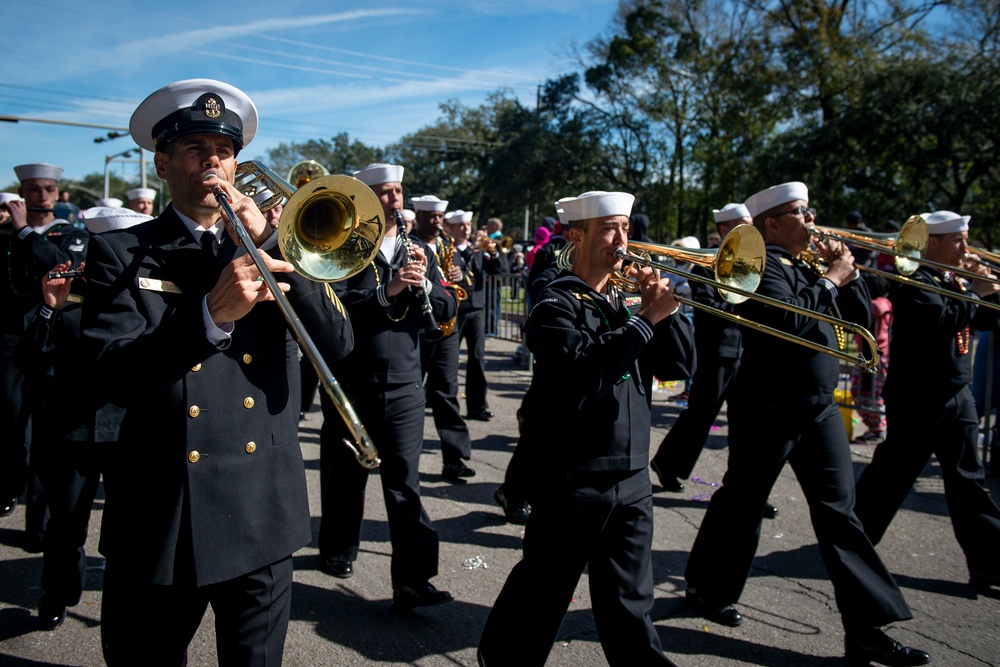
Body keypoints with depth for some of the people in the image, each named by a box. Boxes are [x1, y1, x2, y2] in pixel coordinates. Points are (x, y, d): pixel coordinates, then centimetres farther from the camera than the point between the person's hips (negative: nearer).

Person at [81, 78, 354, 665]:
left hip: (263, 517, 2)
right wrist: (211, 315, -29)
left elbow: (338, 344, -6)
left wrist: (269, 242, -14)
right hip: (159, 522, -1)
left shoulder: (272, 246, 7)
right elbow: (116, 378, -14)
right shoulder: (121, 254, 1)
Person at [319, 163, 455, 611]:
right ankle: (339, 549, 36)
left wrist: (423, 280, -13)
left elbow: (446, 311, 5)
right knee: (345, 475, 14)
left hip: (404, 388, 2)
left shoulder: (417, 252, 11)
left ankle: (413, 580, 1)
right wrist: (386, 290, -26)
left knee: (404, 483, 0)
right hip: (350, 386, -2)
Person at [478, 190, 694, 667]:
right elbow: (587, 374, -26)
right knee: (544, 589, 9)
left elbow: (681, 359, 8)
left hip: (631, 473, 6)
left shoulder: (624, 300, 12)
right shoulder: (557, 305, -9)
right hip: (573, 475, -6)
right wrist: (646, 318, -22)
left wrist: (666, 310, -7)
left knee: (630, 598, 16)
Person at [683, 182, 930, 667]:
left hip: (818, 406, 8)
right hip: (769, 405, -7)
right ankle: (707, 589, 27)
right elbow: (789, 321, -26)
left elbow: (860, 318, 14)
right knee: (742, 501, 7)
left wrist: (846, 273, 1)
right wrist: (831, 280, -15)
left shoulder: (808, 267, 15)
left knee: (839, 509, 5)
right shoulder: (761, 265, -10)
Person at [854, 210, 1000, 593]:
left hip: (956, 396, 8)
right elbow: (943, 320, -27)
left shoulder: (954, 284, 16)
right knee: (892, 474, 2)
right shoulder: (915, 283, -12)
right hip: (918, 398, -8)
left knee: (968, 480, 8)